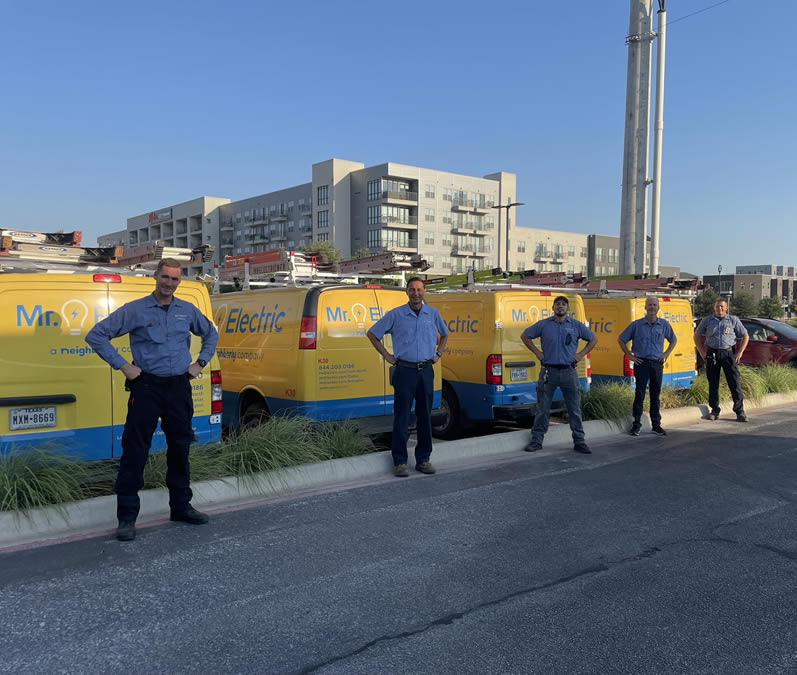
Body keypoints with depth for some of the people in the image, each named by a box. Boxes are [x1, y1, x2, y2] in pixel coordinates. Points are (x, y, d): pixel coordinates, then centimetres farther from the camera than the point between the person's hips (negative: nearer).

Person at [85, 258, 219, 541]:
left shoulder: (188, 310, 8)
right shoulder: (134, 310, -4)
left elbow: (210, 333, 24)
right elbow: (96, 335, -3)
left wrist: (200, 363, 12)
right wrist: (122, 365, -8)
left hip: (179, 387, 4)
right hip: (146, 387, -4)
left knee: (180, 448, 11)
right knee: (135, 451, -3)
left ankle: (181, 506, 25)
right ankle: (127, 516, 5)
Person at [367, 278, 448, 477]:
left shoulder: (433, 314, 8)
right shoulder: (395, 314, -2)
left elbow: (445, 334, 27)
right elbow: (372, 333, 6)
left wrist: (438, 354, 14)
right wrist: (387, 356, 2)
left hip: (426, 371, 3)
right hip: (405, 371, -3)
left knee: (425, 417, 8)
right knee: (401, 417, -3)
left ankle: (423, 460, 17)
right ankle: (399, 462, 4)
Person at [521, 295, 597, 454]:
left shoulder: (576, 325, 4)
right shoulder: (543, 325, 2)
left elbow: (593, 339, 16)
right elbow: (525, 336, 11)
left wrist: (581, 354, 5)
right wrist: (537, 353, 4)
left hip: (569, 372, 1)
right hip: (548, 371, -1)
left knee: (574, 409, 5)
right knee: (542, 409, 4)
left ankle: (579, 442, 14)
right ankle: (536, 441, 12)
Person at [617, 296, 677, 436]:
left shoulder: (664, 325, 6)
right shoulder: (636, 325, -3)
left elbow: (673, 340, 22)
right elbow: (621, 339, 4)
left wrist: (666, 353, 10)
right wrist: (630, 355, -1)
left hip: (657, 363, 3)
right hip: (641, 363, -3)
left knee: (655, 394, 9)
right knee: (640, 394, -3)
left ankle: (656, 424, 17)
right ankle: (636, 425, 4)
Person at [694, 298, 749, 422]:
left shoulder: (733, 320, 6)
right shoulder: (707, 321, 8)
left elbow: (745, 336, 11)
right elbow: (697, 336, 15)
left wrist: (740, 352, 2)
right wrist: (702, 353, 6)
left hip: (728, 353, -1)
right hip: (712, 354, 1)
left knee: (735, 382, -5)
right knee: (713, 383, 4)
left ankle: (740, 411, -1)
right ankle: (715, 411, 13)